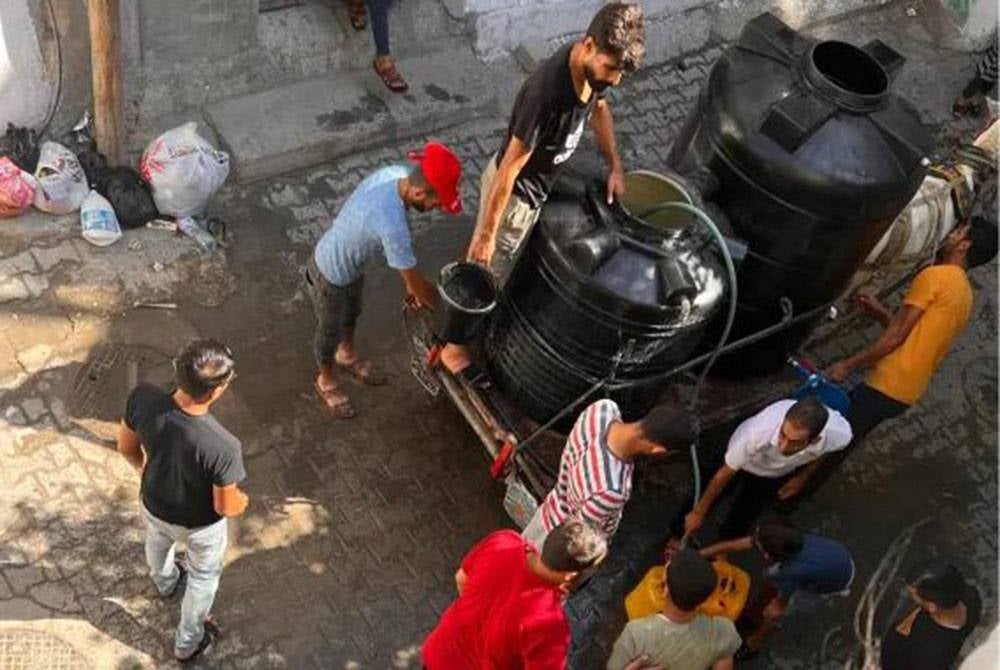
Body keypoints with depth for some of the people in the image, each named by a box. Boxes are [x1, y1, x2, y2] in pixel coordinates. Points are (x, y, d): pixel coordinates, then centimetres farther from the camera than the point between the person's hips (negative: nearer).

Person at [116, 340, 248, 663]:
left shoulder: (142, 399, -33)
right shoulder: (222, 447, -43)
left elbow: (126, 447, -11)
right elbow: (225, 506, -25)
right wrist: (242, 503, -1)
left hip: (153, 505, 4)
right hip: (200, 524, -4)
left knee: (158, 542, 40)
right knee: (203, 576, 30)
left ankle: (165, 582, 73)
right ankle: (188, 642, 54)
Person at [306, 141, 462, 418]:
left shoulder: (397, 174, -19)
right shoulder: (391, 224, -45)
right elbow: (416, 283, -28)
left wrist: (412, 284, 4)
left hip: (350, 265, 8)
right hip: (331, 277, -8)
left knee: (352, 313, 34)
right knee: (330, 332, 21)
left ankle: (346, 356, 63)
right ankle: (326, 382, 50)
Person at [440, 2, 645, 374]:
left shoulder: (592, 68, -14)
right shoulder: (547, 92, -39)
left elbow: (599, 108, 11)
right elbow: (510, 167, -32)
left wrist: (615, 165, 11)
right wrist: (487, 233, -24)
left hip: (538, 185, 8)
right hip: (514, 191, -8)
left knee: (500, 267, 30)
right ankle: (454, 346, 34)